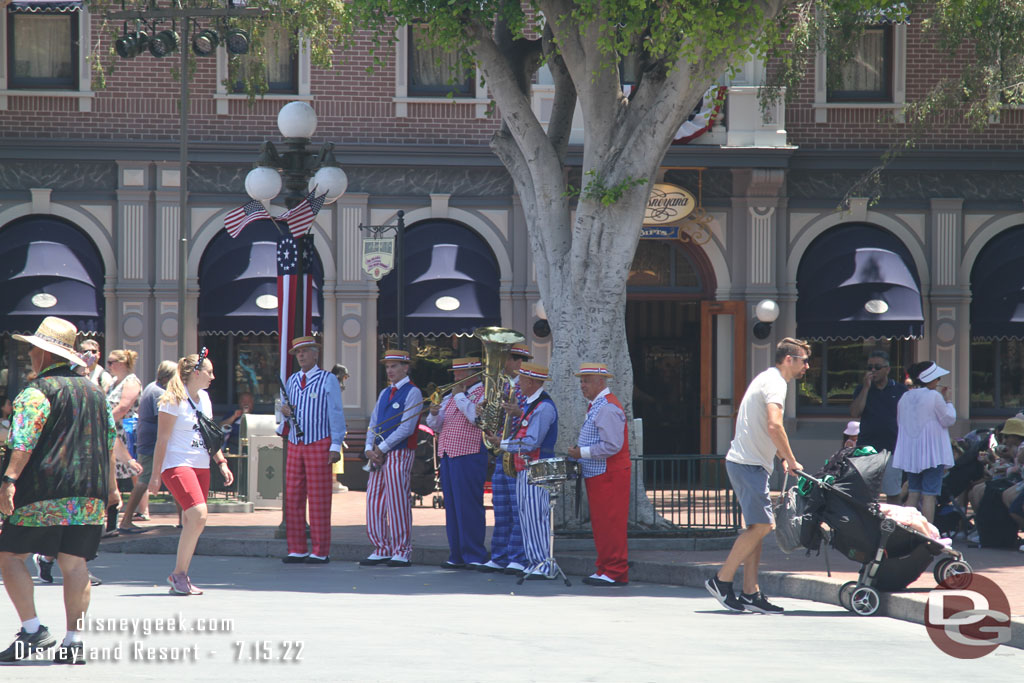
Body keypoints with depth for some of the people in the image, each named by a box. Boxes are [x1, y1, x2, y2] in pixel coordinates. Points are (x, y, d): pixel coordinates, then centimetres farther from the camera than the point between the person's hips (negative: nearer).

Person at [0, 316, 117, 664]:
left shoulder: (37, 391, -5)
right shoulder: (95, 391, 16)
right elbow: (110, 441, 21)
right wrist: (110, 485, 29)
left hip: (45, 491, -6)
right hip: (90, 494, 6)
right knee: (74, 563, 5)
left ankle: (33, 630, -7)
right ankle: (73, 641, -1)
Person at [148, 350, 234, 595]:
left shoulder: (204, 398, 14)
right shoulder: (174, 400, -9)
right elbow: (162, 439, -10)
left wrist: (221, 462, 15)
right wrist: (156, 475, -11)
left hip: (201, 467, 8)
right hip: (177, 465, -8)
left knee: (191, 523, 4)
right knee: (198, 516, -21)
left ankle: (180, 578, 12)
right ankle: (179, 573, -11)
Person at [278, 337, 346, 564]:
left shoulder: (328, 380, -2)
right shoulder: (292, 381, 15)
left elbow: (336, 414, -3)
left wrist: (336, 446, -9)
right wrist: (285, 411, -2)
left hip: (319, 445, -6)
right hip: (295, 444, 6)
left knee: (319, 498, -6)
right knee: (293, 497, 3)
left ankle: (321, 552, -4)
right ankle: (297, 550, 7)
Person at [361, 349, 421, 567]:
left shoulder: (412, 393, -5)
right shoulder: (385, 393, 19)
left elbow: (406, 428, -13)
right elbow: (373, 423, 18)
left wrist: (382, 448, -13)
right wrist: (369, 448, 0)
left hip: (399, 453, -8)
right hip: (379, 456, 8)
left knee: (398, 503, -8)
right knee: (374, 502, 5)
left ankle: (402, 553, -4)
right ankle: (381, 550, 11)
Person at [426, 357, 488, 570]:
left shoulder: (484, 394, -3)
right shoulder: (452, 397, 21)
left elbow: (476, 417, -20)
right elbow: (435, 426, 20)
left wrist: (459, 395, -11)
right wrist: (434, 414, -2)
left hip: (469, 458, -8)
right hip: (448, 457, 8)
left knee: (468, 506, -9)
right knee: (452, 506, 8)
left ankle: (474, 556, -7)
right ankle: (456, 555, 13)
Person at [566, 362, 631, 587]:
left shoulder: (608, 408, -16)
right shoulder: (596, 406, 18)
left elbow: (612, 445, -24)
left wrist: (583, 452, -19)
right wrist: (578, 452, 13)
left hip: (609, 476, -11)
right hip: (597, 476, 11)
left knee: (610, 524, -9)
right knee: (600, 525, 13)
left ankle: (615, 572, -7)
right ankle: (605, 569, 18)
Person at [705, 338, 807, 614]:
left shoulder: (768, 379, 21)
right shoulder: (775, 383, -12)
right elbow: (774, 426, -25)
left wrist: (782, 458, 21)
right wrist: (791, 461, -15)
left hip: (747, 463, 11)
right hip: (749, 464, -11)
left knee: (759, 526, 8)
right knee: (762, 525, -13)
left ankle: (750, 593, 7)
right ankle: (722, 580, -9)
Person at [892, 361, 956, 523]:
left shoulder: (905, 398, 7)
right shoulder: (934, 397, -13)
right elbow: (949, 419, -7)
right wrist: (947, 400, 5)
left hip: (910, 454, 6)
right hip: (932, 453, -6)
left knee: (913, 494, 10)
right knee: (929, 495, -5)